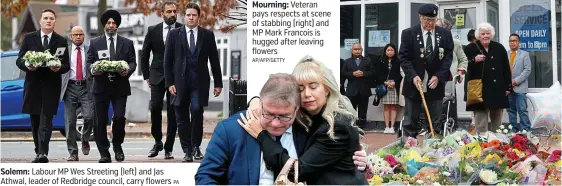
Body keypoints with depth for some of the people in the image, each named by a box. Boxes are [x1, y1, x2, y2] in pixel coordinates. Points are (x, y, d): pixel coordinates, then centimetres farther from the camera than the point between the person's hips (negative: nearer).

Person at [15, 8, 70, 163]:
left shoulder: (61, 41, 6)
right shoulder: (29, 38, 8)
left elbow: (66, 65, 5)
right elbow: (19, 60, 6)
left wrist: (59, 67, -17)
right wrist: (26, 65, -16)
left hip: (51, 86, -2)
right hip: (33, 85, 2)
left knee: (45, 121, -12)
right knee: (35, 121, 10)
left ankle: (42, 153, -20)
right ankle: (39, 152, 22)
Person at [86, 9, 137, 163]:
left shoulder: (127, 43, 11)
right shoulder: (95, 43, 10)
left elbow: (133, 62, 7)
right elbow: (89, 62, 7)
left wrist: (128, 70, -14)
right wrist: (93, 69, -15)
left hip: (120, 86, 0)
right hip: (101, 86, 0)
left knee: (119, 117, -12)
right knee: (100, 121, -1)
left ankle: (117, 146, 14)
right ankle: (104, 153, 8)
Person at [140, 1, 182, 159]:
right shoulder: (153, 30, 4)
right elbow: (144, 55, 10)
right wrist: (146, 76, 5)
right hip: (158, 76, 1)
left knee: (173, 112, 0)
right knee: (155, 108, -9)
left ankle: (168, 148, 8)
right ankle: (157, 142, 10)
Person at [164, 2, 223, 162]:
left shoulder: (208, 35, 6)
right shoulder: (174, 34, 5)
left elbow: (214, 60, 8)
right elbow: (167, 61, 4)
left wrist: (218, 83, 5)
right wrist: (169, 83, -3)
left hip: (199, 82, -1)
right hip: (180, 82, 1)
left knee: (197, 110, -18)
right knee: (182, 118, 2)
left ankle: (196, 146, -1)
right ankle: (187, 151, 11)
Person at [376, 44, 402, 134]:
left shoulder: (398, 62, 2)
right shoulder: (382, 62, 8)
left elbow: (400, 74, -1)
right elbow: (379, 75, 5)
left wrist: (394, 82, -14)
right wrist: (385, 82, -9)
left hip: (395, 86, -1)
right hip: (384, 86, 1)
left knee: (394, 107, -1)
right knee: (386, 107, 2)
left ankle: (392, 126, 0)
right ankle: (387, 126, 2)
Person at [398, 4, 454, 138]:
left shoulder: (445, 34, 4)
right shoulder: (408, 34, -1)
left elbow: (448, 57, 2)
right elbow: (403, 57, -4)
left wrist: (438, 76, -12)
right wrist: (413, 76, -18)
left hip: (435, 85, 1)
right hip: (414, 84, -1)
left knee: (434, 123, 5)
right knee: (410, 122, 3)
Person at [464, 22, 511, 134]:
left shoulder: (499, 48, 8)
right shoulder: (470, 48, 0)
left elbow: (506, 69, 10)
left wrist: (508, 87, 6)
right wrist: (474, 60, -21)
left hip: (497, 90, 3)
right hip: (479, 90, -3)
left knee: (497, 119, 10)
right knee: (480, 122, -2)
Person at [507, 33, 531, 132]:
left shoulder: (524, 54, 5)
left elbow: (527, 70, -4)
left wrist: (516, 81, -13)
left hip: (519, 87, -3)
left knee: (522, 110, -8)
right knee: (511, 110, 8)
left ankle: (526, 130, -6)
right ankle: (513, 130, 14)